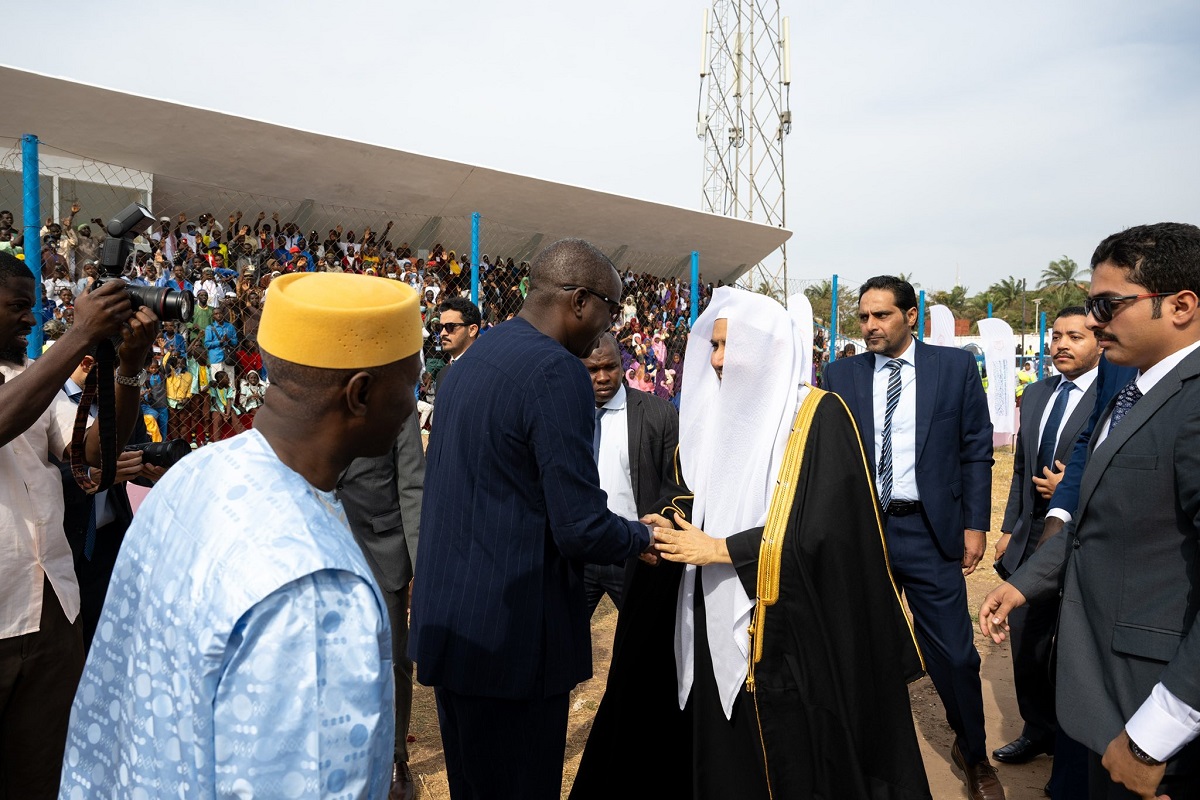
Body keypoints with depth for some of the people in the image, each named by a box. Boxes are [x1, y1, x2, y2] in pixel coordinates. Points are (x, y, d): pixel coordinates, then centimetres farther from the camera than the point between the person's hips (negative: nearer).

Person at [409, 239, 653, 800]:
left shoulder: (472, 359, 9)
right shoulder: (556, 371, -19)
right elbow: (582, 530, -22)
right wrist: (643, 537, -1)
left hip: (447, 624, 9)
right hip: (512, 638, -9)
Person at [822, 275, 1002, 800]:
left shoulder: (955, 367, 0)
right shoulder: (841, 375, 3)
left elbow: (976, 450, 2)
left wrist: (975, 523, -2)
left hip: (928, 531, -1)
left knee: (955, 654, 4)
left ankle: (972, 753, 30)